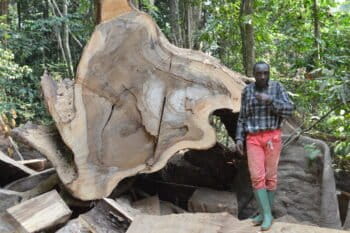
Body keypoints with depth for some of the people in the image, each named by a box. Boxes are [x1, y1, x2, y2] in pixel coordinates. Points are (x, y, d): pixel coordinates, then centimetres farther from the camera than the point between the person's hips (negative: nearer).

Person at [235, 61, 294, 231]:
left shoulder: (277, 88, -1)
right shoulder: (247, 91, 6)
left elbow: (289, 110, -9)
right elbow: (243, 117, 10)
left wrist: (270, 100, -22)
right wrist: (239, 138, 0)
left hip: (272, 137, -2)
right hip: (253, 139, 2)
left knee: (270, 175, 2)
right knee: (256, 176, -9)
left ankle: (267, 213, 15)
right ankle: (266, 214, -1)